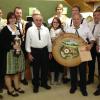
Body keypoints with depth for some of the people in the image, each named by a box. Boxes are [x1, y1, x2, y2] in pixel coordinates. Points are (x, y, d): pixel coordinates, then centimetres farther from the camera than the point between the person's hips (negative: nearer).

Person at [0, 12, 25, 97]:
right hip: (9, 52, -6)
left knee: (17, 71, 14)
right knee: (9, 71, 0)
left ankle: (17, 87, 28)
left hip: (18, 52, 7)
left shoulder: (18, 28, 12)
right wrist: (12, 46, -18)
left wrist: (19, 46, 3)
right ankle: (10, 89, 12)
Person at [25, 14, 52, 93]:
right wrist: (29, 53, -7)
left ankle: (44, 83, 34)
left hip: (44, 50, 2)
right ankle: (36, 85, 26)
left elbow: (49, 41, 6)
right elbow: (28, 42, -3)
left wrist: (50, 52, 8)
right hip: (35, 51, -2)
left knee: (45, 68, 14)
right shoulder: (30, 30, -5)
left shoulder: (46, 29, 1)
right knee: (36, 69, 9)